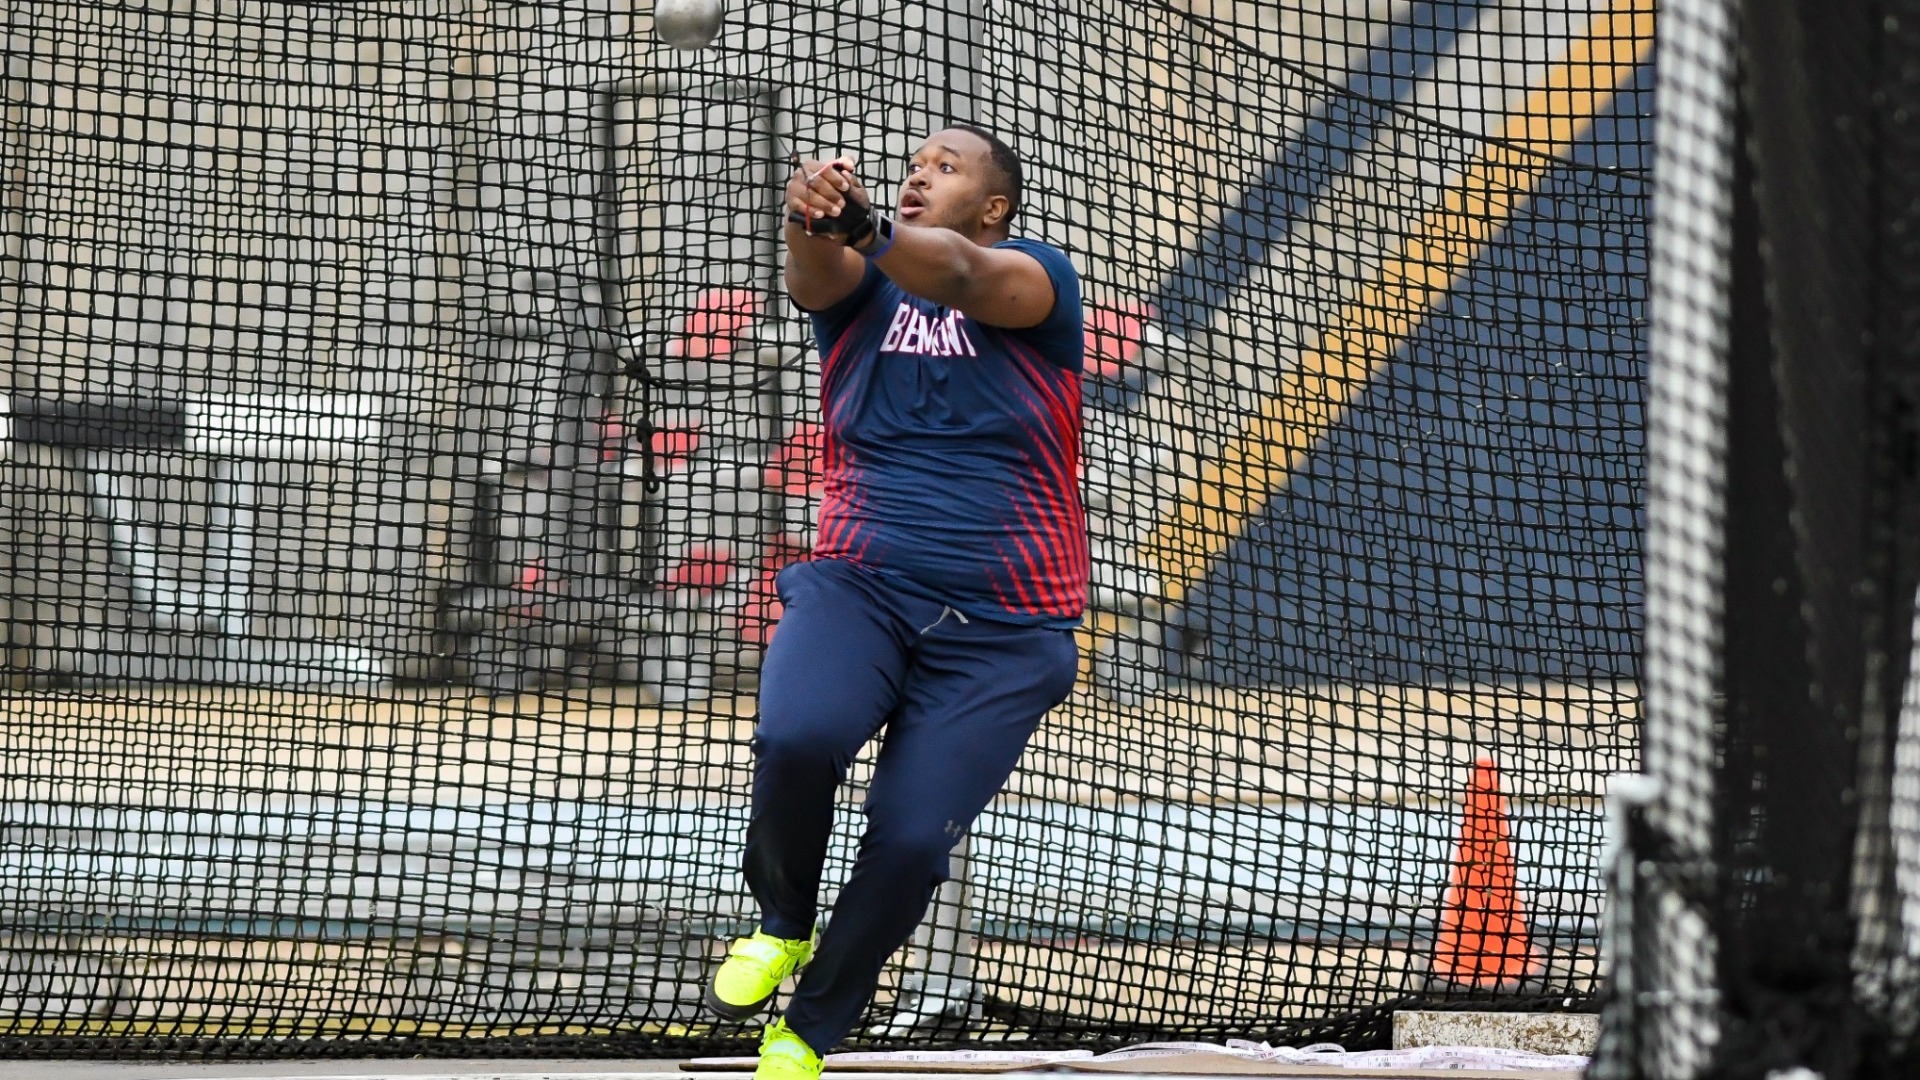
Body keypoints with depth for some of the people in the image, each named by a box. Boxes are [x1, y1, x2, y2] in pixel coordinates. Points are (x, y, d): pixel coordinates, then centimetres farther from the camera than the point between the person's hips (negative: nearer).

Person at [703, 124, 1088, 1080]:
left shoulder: (1037, 277, 2)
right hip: (856, 588, 1)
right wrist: (812, 222, -41)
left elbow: (963, 278, -22)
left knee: (910, 842, -12)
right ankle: (780, 924, 1)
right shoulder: (860, 286, 10)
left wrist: (867, 232, -43)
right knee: (798, 739, -29)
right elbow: (815, 273, -15)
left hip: (1001, 638, -1)